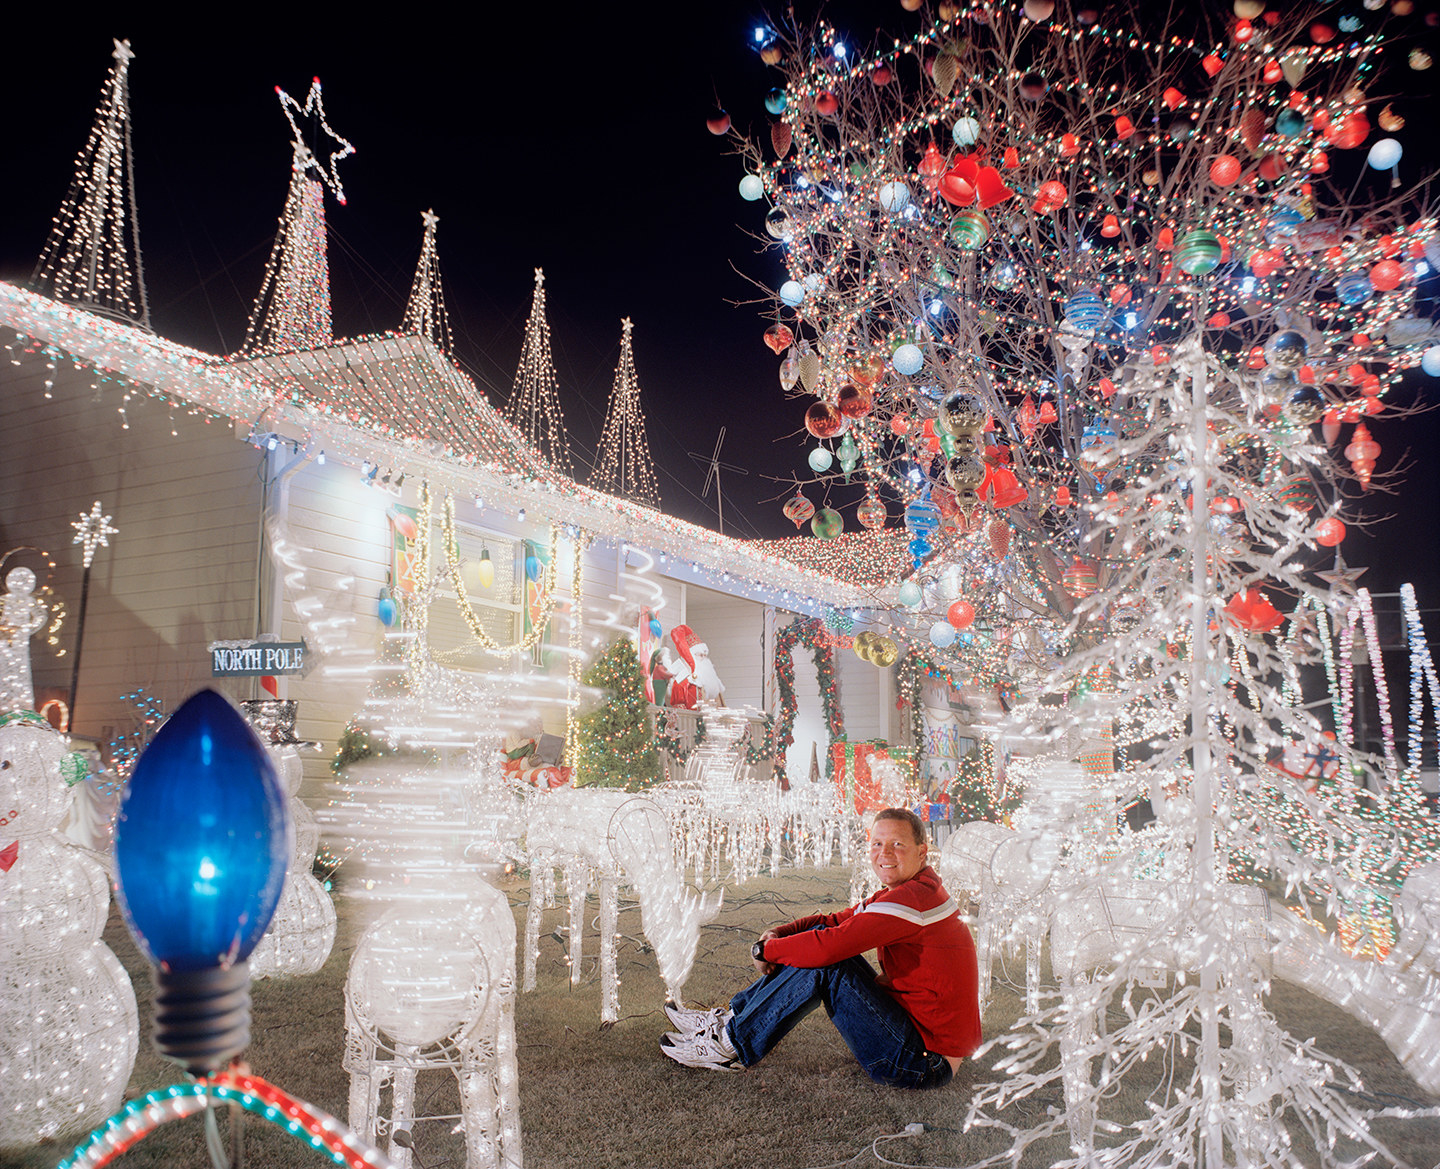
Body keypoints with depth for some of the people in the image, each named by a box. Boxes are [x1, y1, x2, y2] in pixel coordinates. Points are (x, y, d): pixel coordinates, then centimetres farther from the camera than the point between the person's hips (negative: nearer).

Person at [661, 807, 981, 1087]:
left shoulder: (914, 897, -22)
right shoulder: (904, 892, 11)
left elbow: (828, 946, -28)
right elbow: (836, 922, 14)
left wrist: (766, 950, -11)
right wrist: (781, 933, -4)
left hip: (926, 1062, -10)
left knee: (824, 962, -20)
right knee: (821, 943, 5)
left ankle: (732, 1046, -6)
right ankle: (730, 1017, 11)